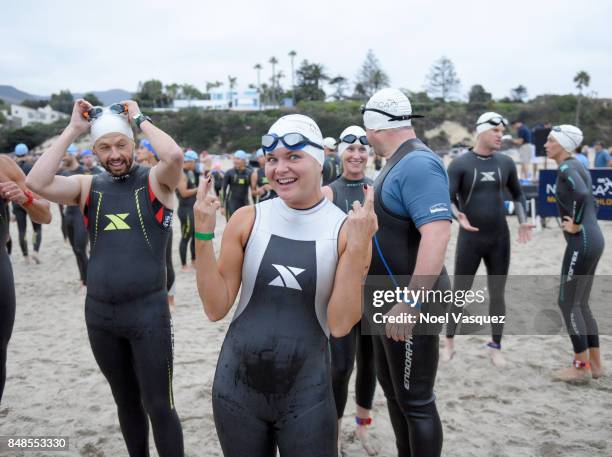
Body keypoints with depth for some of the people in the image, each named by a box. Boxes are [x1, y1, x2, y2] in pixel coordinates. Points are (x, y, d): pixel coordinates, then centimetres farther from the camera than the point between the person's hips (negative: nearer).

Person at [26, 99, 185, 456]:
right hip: (99, 314, 4)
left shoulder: (155, 180, -4)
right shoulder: (88, 186, 5)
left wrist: (139, 118, -12)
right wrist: (72, 129, -9)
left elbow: (175, 155, -26)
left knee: (159, 406, 1)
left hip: (148, 311, -4)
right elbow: (37, 183, -12)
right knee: (127, 402, 19)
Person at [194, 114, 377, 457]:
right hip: (237, 386, 2)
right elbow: (216, 308, -3)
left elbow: (340, 324, -13)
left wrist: (357, 248, -22)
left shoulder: (346, 229, -8)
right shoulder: (247, 220, -5)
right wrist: (204, 236, -13)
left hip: (306, 395, -1)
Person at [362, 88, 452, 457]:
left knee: (415, 400, 2)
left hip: (409, 302, -10)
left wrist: (409, 305, -32)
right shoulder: (399, 163, 12)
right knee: (392, 386, 21)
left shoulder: (418, 164, -20)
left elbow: (437, 235, -30)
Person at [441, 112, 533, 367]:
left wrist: (522, 222, 3)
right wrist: (459, 217, -34)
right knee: (459, 293, 5)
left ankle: (495, 347, 21)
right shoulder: (460, 164, -8)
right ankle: (449, 342, 22)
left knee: (497, 294, 8)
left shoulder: (505, 163, 5)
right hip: (469, 239, -3)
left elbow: (517, 195, 17)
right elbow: (447, 199, -14)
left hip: (499, 239, 3)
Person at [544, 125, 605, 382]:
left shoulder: (566, 168, -12)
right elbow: (593, 203, 22)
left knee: (568, 303, -1)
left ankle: (581, 367, 5)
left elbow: (581, 194, -31)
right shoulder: (577, 167, 17)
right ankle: (595, 364, 20)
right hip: (593, 240, 10)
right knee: (580, 304, 15)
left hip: (582, 242, -10)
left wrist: (576, 225, -19)